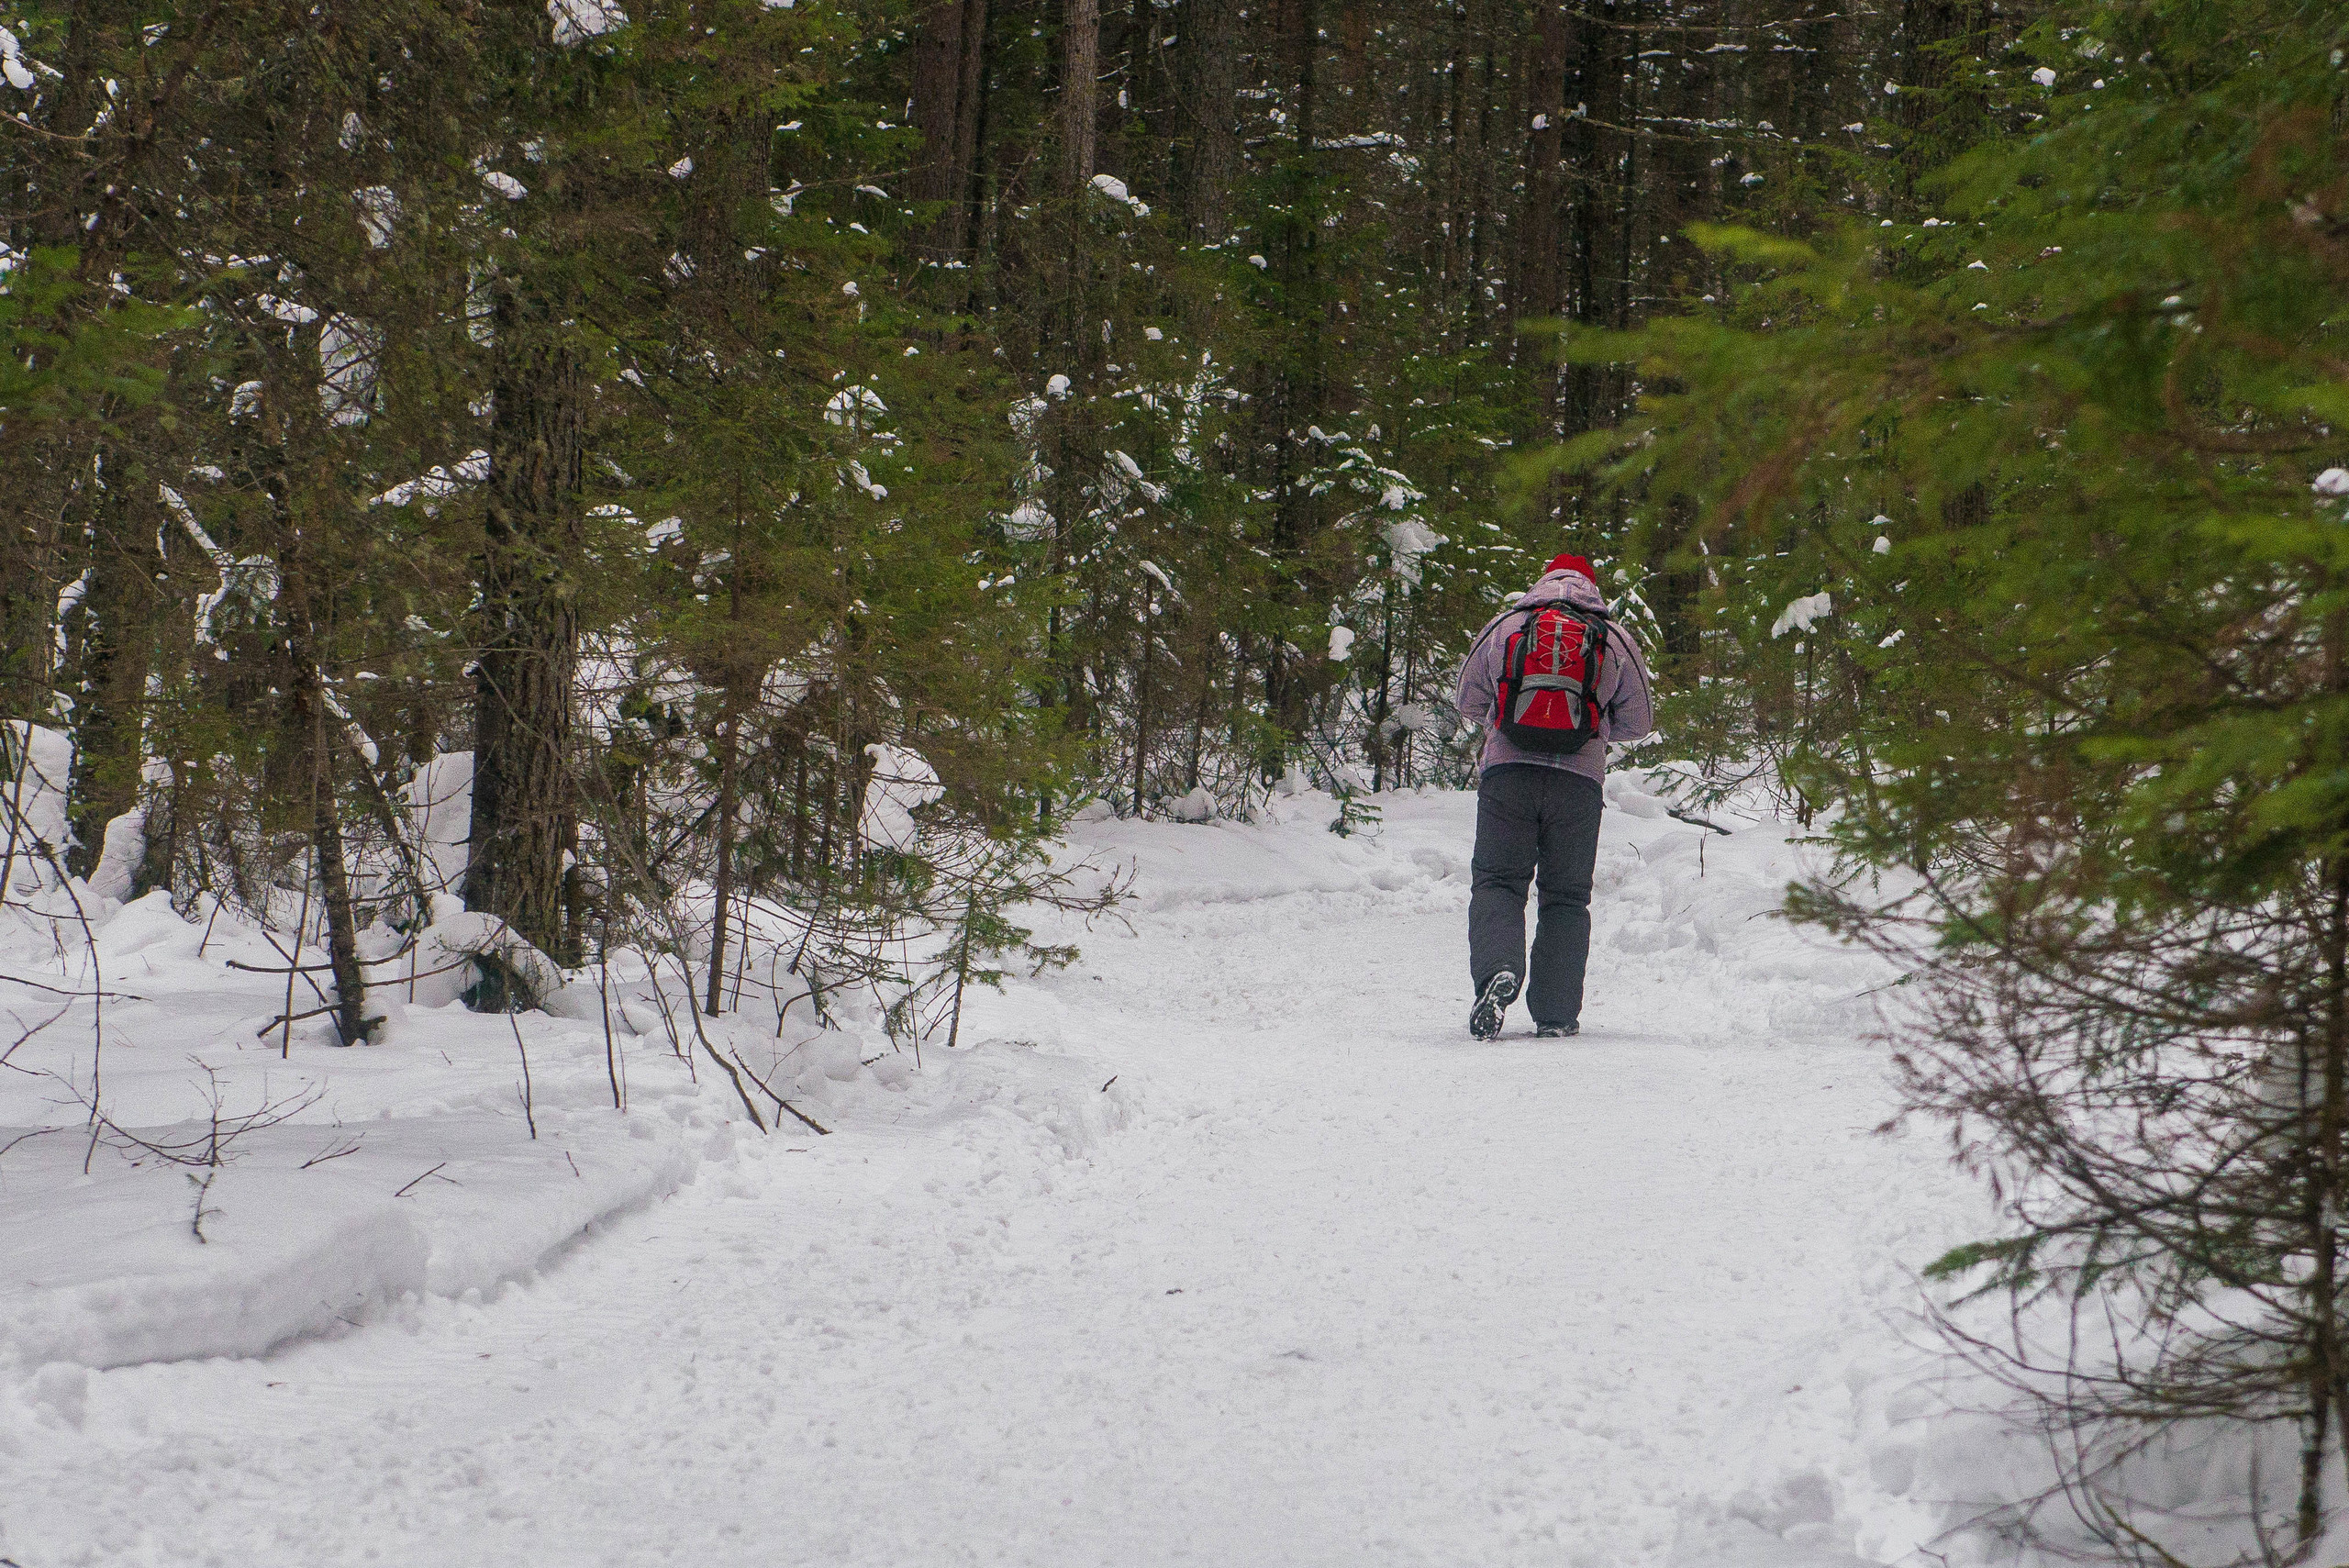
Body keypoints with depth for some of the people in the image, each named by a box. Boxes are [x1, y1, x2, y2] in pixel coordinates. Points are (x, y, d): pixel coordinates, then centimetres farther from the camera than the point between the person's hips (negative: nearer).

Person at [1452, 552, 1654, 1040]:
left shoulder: (1502, 627, 9)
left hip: (1506, 771, -1)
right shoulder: (1615, 640, 8)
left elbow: (1469, 703, 17)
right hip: (1580, 779, 1)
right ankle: (1555, 1014, 6)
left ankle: (1497, 969, -27)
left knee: (1496, 879, 2)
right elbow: (1638, 721, 14)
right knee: (1566, 895, 10)